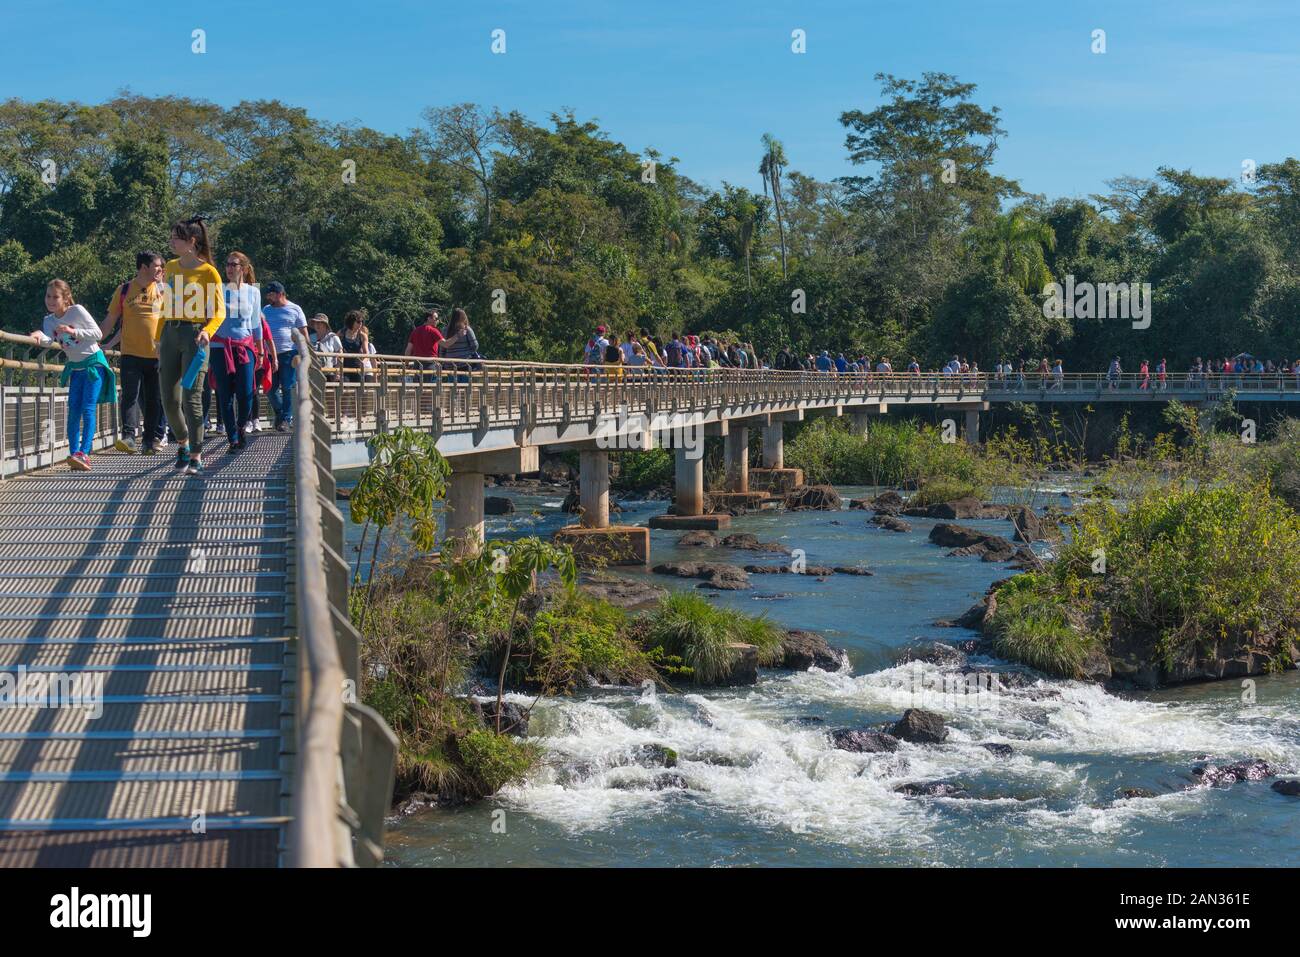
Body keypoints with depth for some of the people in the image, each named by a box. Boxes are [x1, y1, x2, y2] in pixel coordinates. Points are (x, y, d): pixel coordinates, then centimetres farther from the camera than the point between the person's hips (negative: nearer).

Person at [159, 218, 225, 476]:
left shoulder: (208, 272, -5)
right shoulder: (170, 268, 13)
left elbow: (219, 312, -6)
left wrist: (207, 331, -23)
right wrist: (159, 338, 18)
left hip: (194, 335, -6)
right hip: (170, 334, 6)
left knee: (191, 398, -11)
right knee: (169, 399, 5)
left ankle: (196, 457, -9)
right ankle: (183, 442, 29)